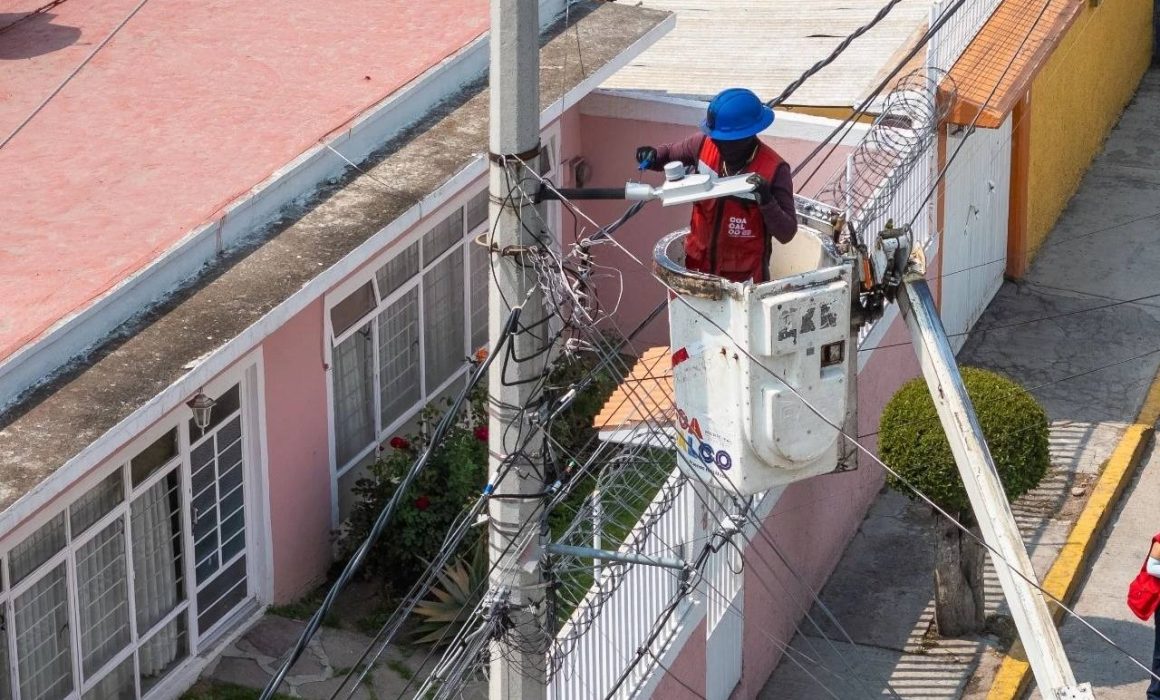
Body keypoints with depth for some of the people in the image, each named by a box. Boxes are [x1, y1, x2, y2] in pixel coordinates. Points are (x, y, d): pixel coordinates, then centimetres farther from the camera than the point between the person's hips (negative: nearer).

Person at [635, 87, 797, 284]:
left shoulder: (773, 170, -20)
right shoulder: (704, 144, -8)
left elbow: (787, 234, -18)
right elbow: (669, 153, 13)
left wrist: (767, 201, -35)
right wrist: (653, 156, -10)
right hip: (698, 266, 4)